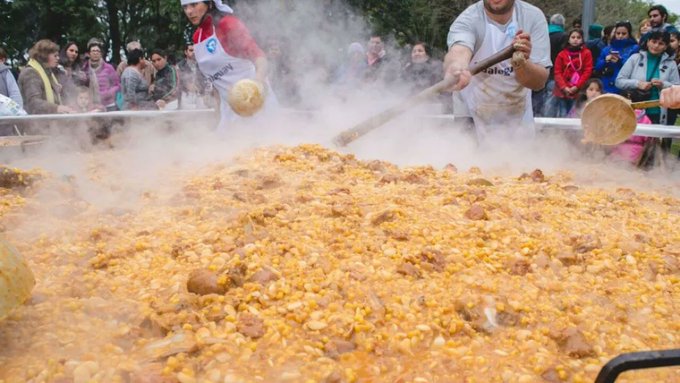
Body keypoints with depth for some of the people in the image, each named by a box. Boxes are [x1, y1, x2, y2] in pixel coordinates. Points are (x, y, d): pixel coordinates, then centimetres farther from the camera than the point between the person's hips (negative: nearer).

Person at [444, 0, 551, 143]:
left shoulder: (534, 17, -10)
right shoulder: (467, 20, -18)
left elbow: (539, 81, -17)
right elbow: (458, 51, -42)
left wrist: (521, 63, -39)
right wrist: (455, 68, -65)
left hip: (518, 123, 3)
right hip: (471, 122, -2)